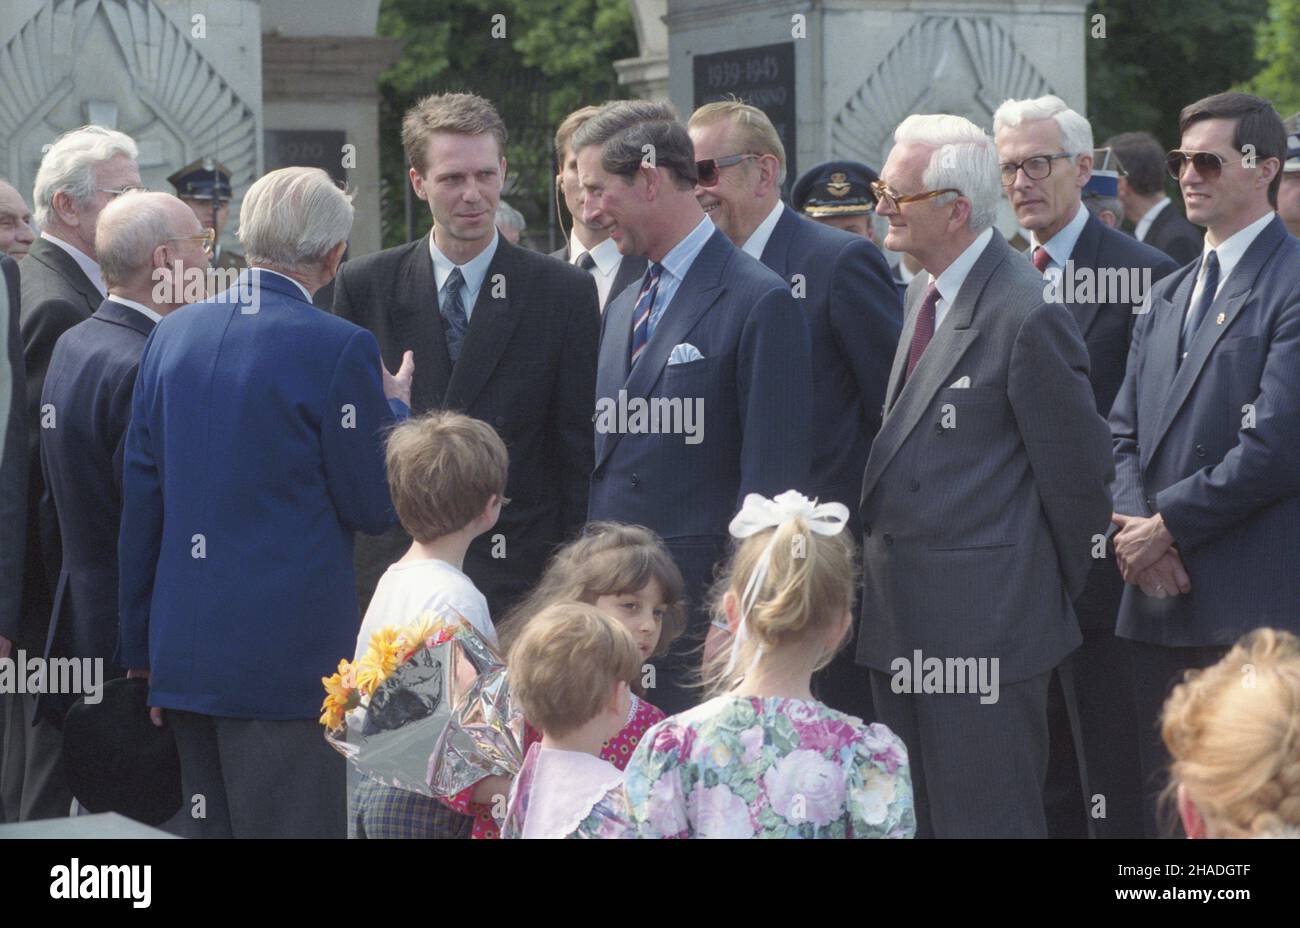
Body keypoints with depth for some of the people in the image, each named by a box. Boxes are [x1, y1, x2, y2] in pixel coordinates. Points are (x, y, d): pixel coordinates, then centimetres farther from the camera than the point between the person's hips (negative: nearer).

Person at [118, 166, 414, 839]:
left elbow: (140, 500, 10)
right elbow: (373, 507, -5)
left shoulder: (172, 333, 7)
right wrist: (395, 408, 12)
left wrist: (142, 648, 17)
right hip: (288, 652, -6)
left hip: (184, 652, 6)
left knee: (210, 828, 14)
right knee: (290, 825, -2)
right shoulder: (339, 348, -12)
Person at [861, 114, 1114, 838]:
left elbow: (1077, 472, -12)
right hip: (902, 623, 9)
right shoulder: (924, 294, 11)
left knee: (984, 818, -2)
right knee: (912, 817, 16)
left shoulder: (1028, 315, -17)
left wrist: (1053, 593, -1)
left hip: (987, 626, -9)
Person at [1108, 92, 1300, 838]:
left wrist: (1169, 525, -12)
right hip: (1161, 594, 8)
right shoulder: (1169, 297, 19)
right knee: (1163, 794, 10)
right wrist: (1133, 522, -3)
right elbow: (1125, 431, 16)